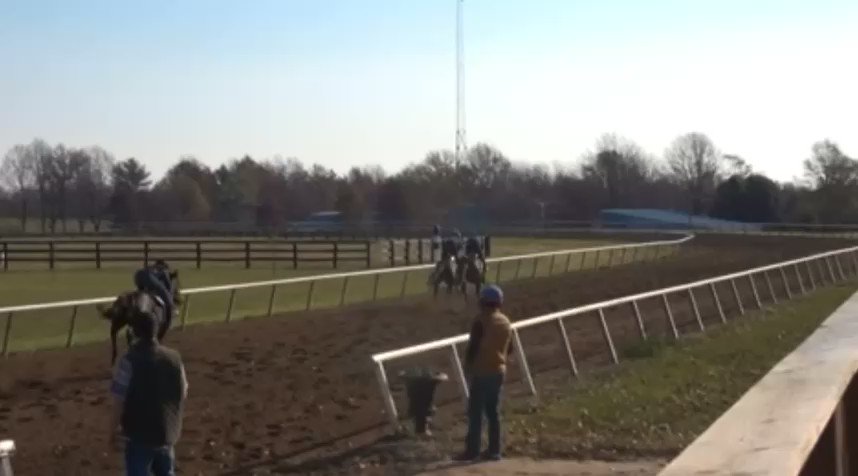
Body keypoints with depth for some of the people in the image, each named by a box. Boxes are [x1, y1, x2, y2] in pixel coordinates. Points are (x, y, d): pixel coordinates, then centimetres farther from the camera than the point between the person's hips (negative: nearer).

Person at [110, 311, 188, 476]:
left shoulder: (130, 361, -19)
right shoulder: (174, 358, -1)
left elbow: (119, 400, -16)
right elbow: (183, 393, 9)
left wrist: (114, 428, -1)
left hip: (139, 432, -5)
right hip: (168, 430, 5)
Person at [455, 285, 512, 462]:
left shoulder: (482, 320, -13)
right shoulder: (506, 322, 9)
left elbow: (473, 345, -15)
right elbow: (509, 348, 15)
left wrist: (468, 364, -1)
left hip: (481, 371, -7)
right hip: (499, 371, 7)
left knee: (475, 411, -4)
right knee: (492, 411, 12)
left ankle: (472, 450, -4)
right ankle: (494, 450, 12)